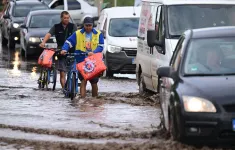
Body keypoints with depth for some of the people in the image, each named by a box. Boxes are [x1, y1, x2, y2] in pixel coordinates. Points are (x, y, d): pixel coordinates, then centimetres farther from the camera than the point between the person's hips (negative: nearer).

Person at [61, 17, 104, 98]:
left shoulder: (98, 34, 4)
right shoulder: (78, 34, 4)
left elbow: (100, 46, -3)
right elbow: (68, 42, 0)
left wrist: (94, 52, -21)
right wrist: (64, 49, -20)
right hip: (82, 61, -1)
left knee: (94, 83, 8)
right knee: (83, 81, -11)